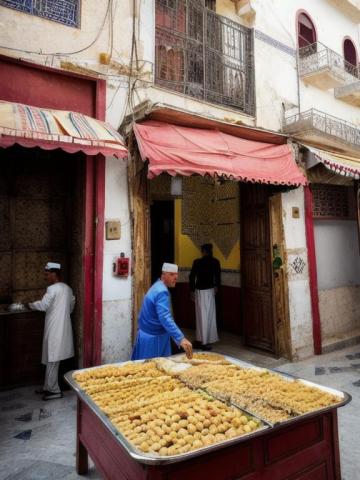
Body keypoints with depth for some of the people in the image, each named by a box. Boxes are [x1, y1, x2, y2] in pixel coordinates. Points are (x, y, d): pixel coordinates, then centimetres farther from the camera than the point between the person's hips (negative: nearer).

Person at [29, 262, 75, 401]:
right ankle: (48, 387, 27)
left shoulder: (53, 289, -16)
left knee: (52, 360, 1)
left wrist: (31, 305, 1)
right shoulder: (67, 288, 10)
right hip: (63, 327, 9)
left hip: (55, 329, -9)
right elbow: (71, 307, 16)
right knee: (52, 360, 17)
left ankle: (54, 390, 10)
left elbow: (43, 305, -16)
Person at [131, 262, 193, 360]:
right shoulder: (162, 292, -24)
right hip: (153, 337, -10)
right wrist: (181, 339, -42)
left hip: (150, 334, 10)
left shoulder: (158, 287, 9)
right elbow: (165, 318, -35)